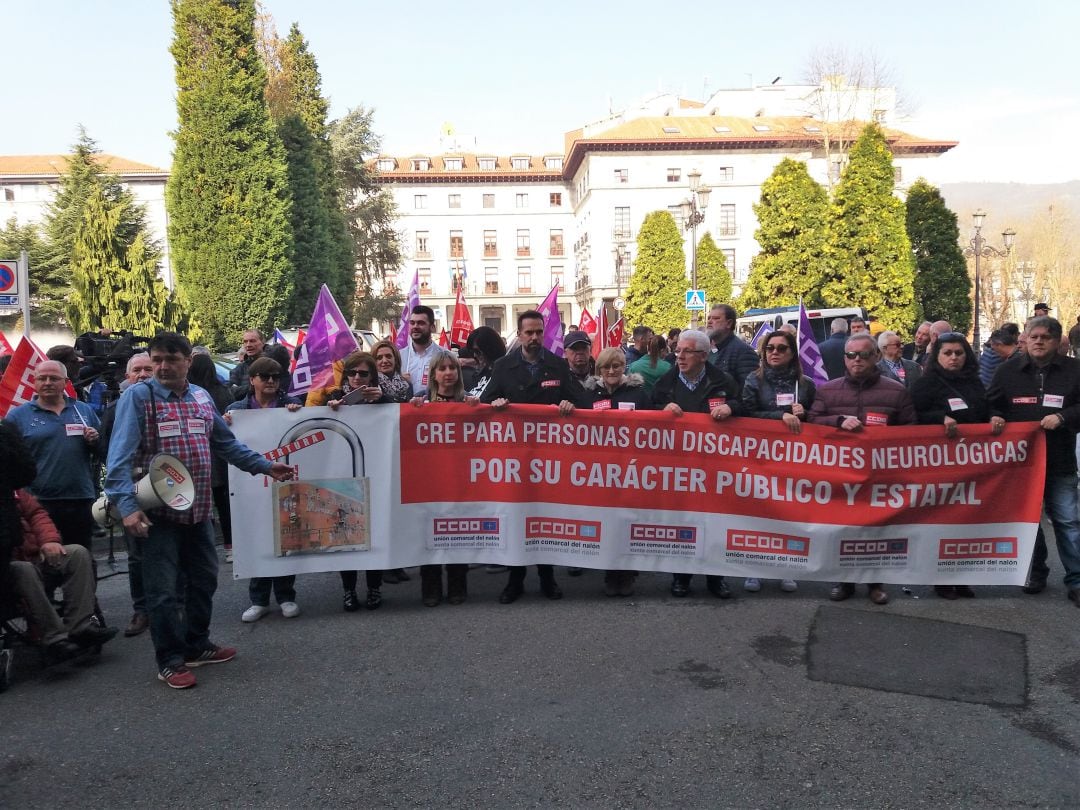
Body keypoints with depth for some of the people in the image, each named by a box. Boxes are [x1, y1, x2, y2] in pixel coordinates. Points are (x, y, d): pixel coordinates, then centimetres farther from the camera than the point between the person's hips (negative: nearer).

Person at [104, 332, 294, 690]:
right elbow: (121, 455, -17)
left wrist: (265, 466, 14)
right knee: (163, 590, 2)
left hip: (198, 509, 6)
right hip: (157, 510, -6)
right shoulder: (138, 396, -9)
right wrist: (127, 505, -27)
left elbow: (226, 443, 19)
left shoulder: (201, 397, 9)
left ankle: (197, 646, 34)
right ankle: (171, 661, 17)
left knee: (204, 580, 17)